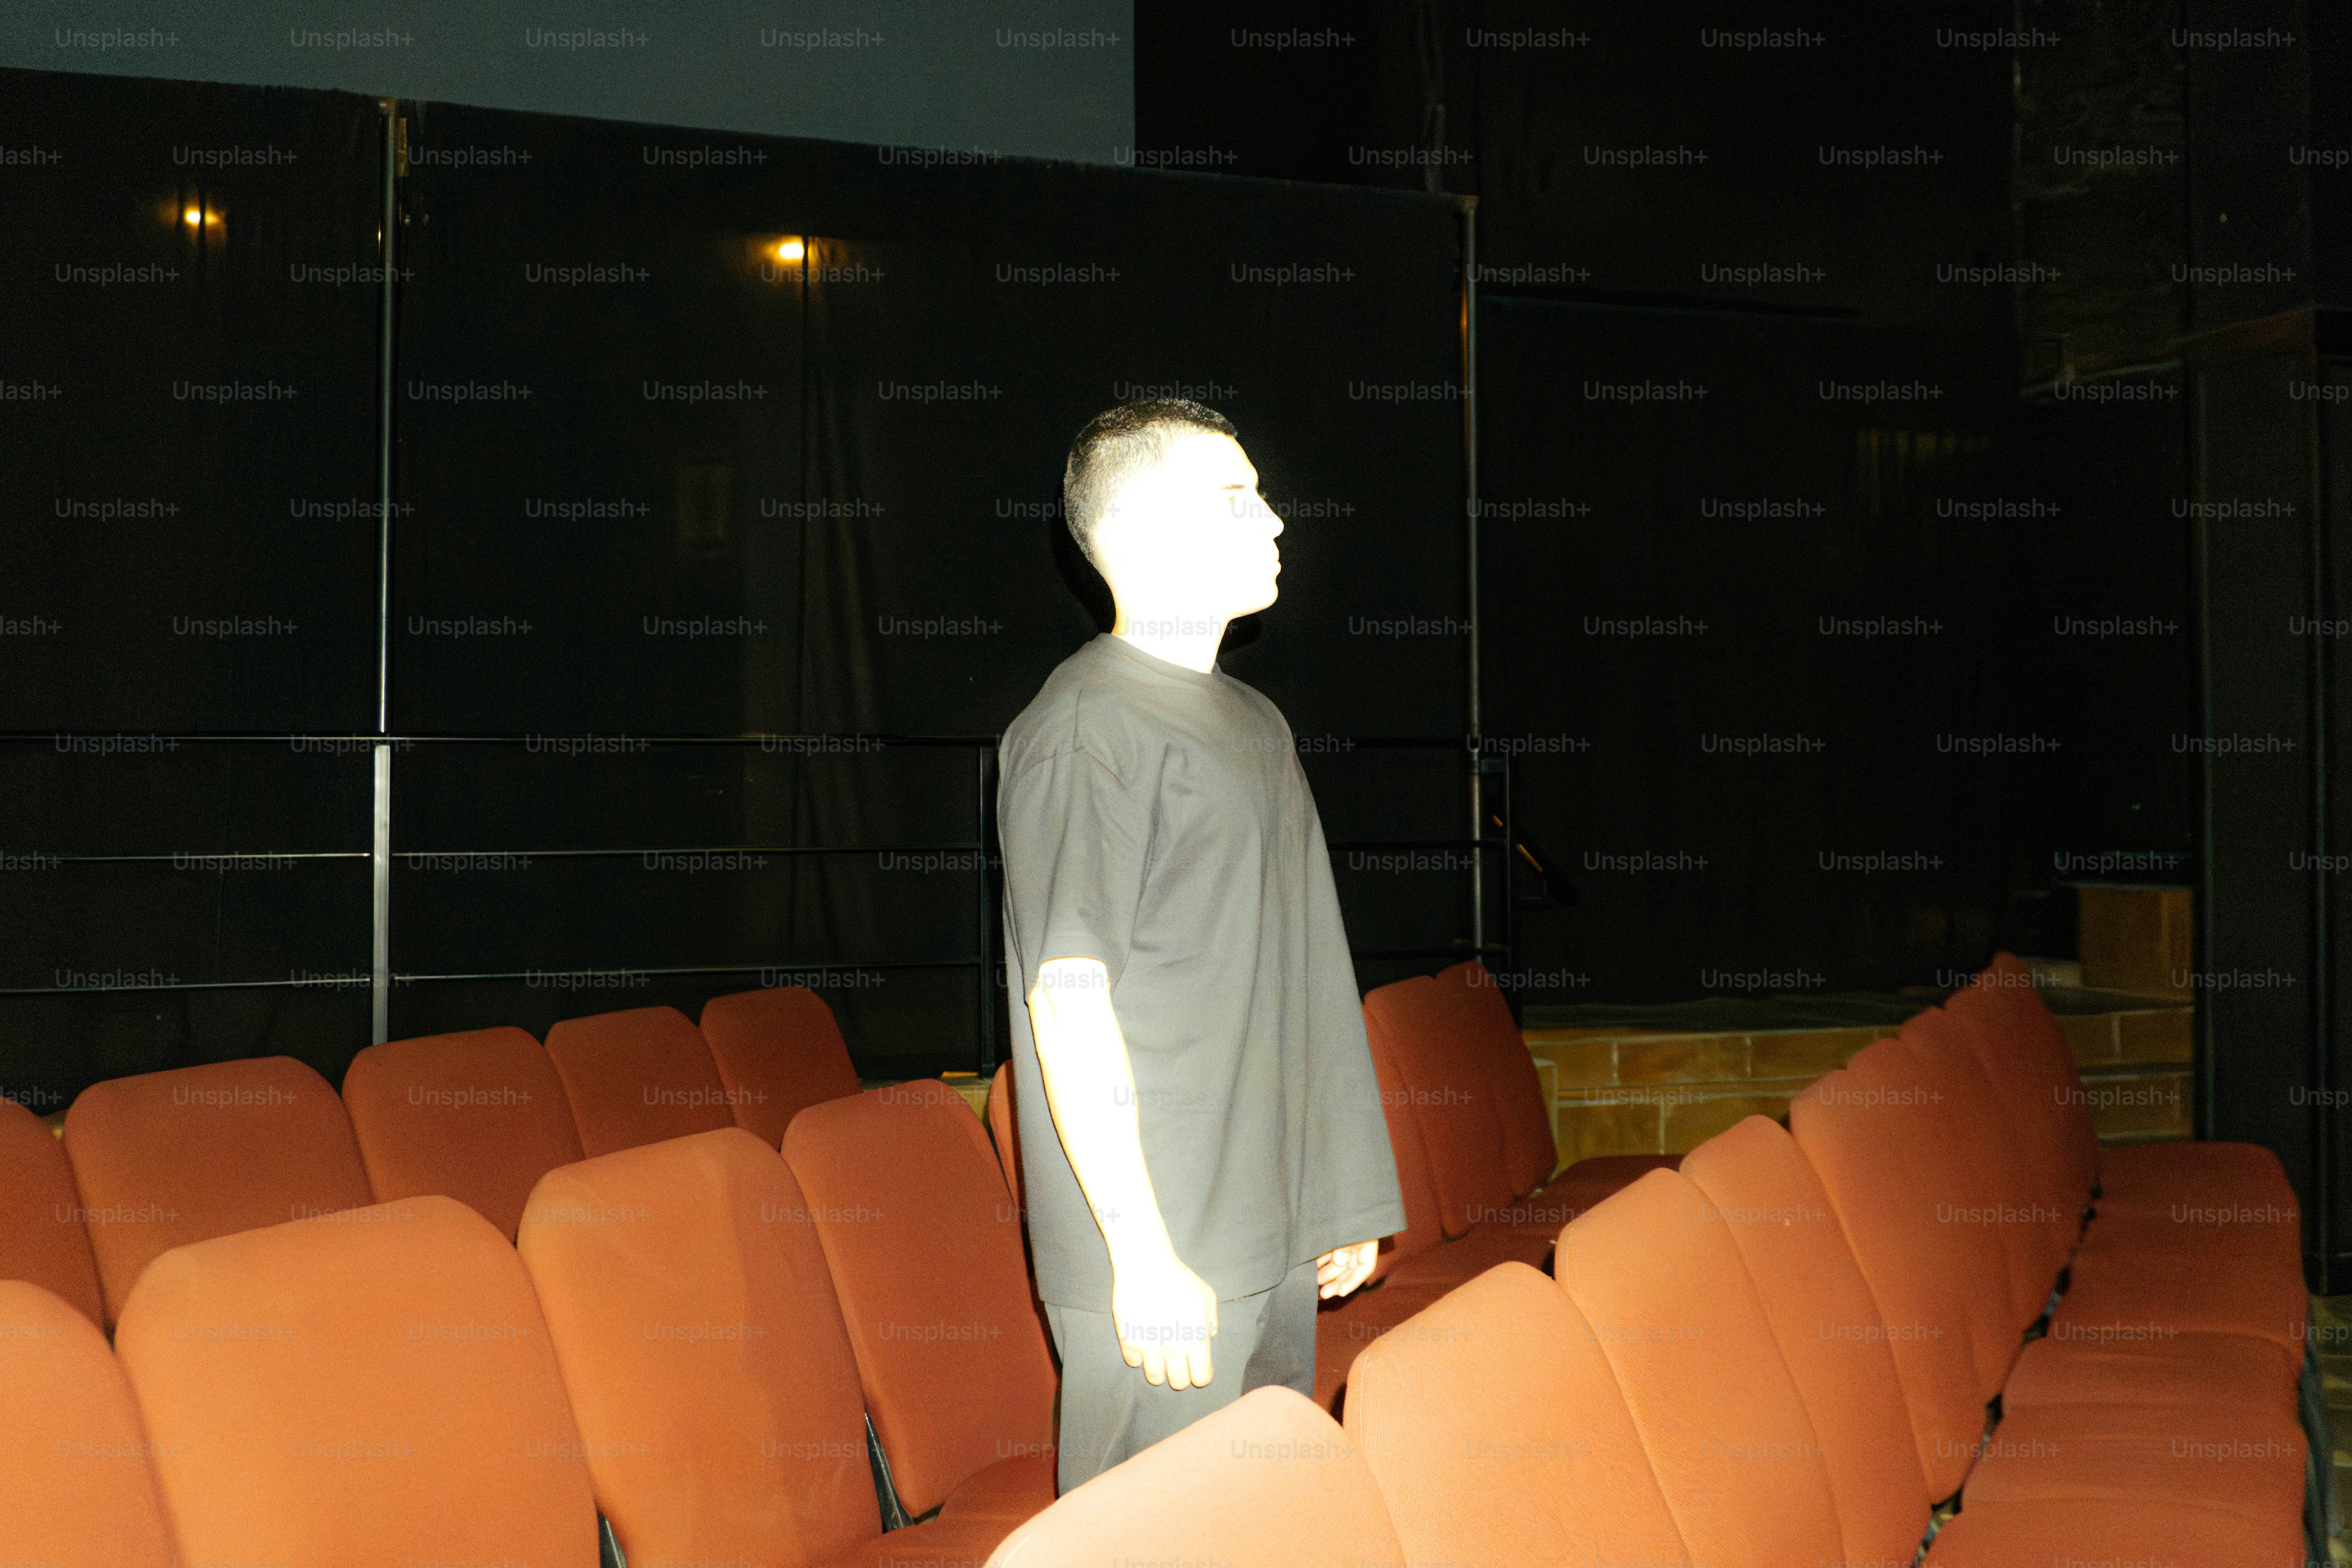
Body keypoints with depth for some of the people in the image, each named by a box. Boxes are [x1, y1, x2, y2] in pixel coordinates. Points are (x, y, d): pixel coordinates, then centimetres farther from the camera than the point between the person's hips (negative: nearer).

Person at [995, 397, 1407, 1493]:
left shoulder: (1256, 726, 16)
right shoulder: (1088, 727, -13)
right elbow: (1069, 999, -18)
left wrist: (1339, 1202, 17)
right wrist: (1144, 1256, -20)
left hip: (1278, 1246, 9)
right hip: (1159, 1266, -9)